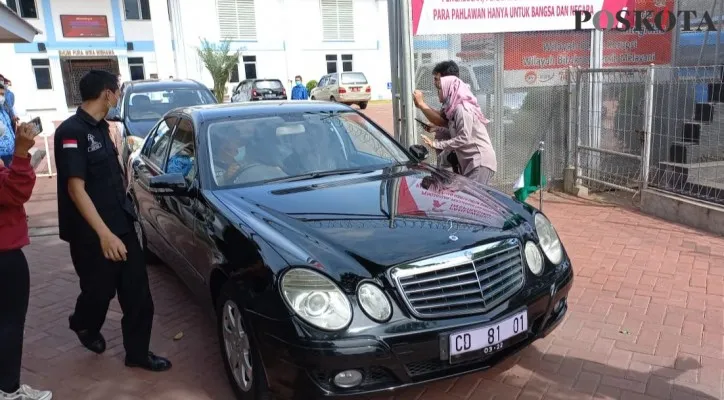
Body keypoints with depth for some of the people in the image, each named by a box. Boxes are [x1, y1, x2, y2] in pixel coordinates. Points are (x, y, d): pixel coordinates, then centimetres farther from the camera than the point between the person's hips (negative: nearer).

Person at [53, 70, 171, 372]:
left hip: (121, 225, 8)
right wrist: (104, 234, -27)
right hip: (91, 234, -8)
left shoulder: (100, 128, 11)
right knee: (99, 290, 10)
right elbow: (76, 189, -22)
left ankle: (138, 352, 18)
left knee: (137, 291, 6)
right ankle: (84, 326, 43)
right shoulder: (72, 131, -17)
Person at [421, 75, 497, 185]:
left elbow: (463, 138, -20)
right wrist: (438, 130, 11)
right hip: (471, 161, 9)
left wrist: (436, 144, -17)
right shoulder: (455, 108, 15)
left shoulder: (462, 108, -14)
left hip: (481, 160, -9)